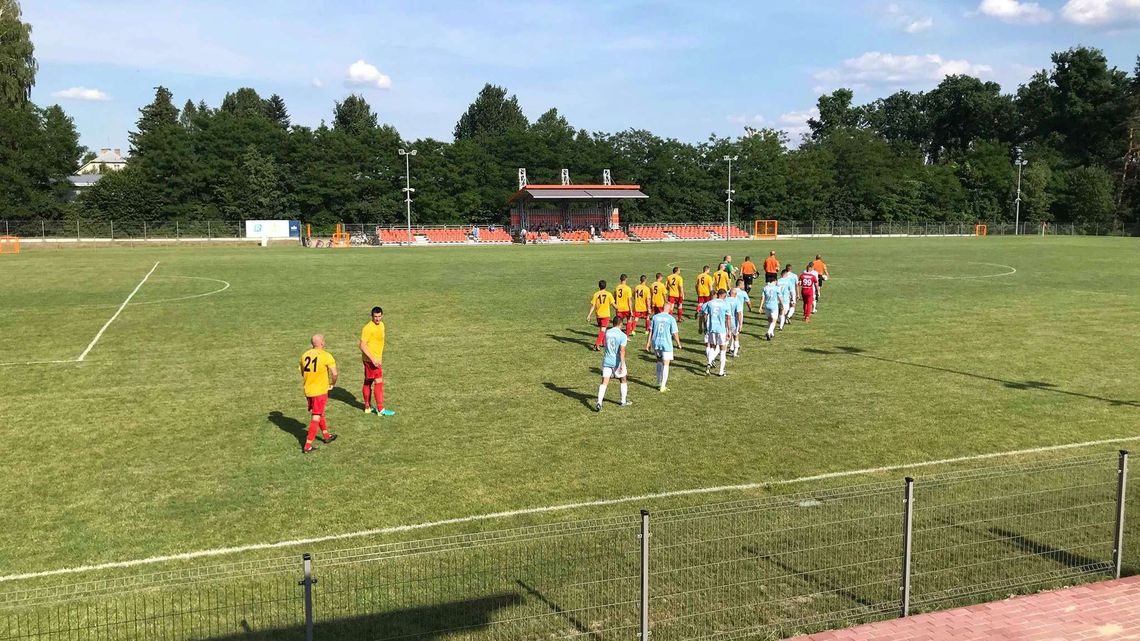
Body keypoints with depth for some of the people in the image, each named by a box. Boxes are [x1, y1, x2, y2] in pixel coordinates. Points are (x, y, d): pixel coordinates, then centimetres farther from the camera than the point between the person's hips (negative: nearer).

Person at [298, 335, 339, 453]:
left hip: (307, 390, 6)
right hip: (320, 391, -6)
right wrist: (332, 383, 3)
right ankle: (307, 446, -1)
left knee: (320, 414, 24)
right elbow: (334, 373, -17)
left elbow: (302, 373, 15)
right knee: (316, 418, 0)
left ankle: (326, 436, 41)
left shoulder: (304, 355, 4)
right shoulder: (327, 356, -13)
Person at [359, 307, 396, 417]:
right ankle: (381, 410, -1)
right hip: (370, 359, -9)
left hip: (376, 359, 9)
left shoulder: (381, 325, 8)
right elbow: (362, 345, -22)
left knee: (368, 382, 15)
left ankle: (368, 407, 23)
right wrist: (372, 359, -27)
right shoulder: (368, 328, -19)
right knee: (379, 382, -6)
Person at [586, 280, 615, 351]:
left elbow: (593, 306, -6)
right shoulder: (608, 294, -5)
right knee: (603, 330, -6)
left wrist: (588, 316, -4)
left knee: (601, 329, 21)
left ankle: (604, 342, 34)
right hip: (606, 315, -2)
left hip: (598, 315, 2)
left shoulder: (596, 294, -3)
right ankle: (597, 344, -21)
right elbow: (612, 304, 0)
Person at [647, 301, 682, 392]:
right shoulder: (671, 319, -8)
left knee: (659, 361, 23)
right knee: (666, 364, 5)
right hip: (666, 344, -4)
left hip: (655, 343, 4)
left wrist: (648, 343, 12)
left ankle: (659, 383, 26)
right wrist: (678, 344, 7)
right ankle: (662, 386, 3)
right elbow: (675, 334, -7)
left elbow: (651, 331, 5)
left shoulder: (655, 317, 3)